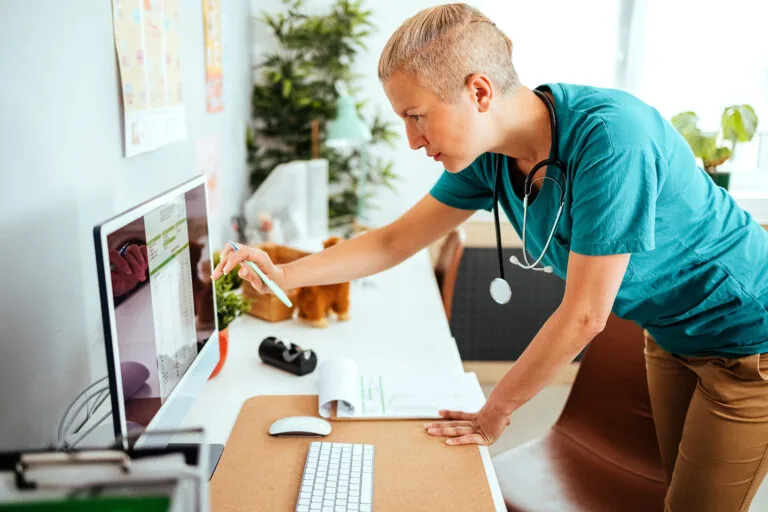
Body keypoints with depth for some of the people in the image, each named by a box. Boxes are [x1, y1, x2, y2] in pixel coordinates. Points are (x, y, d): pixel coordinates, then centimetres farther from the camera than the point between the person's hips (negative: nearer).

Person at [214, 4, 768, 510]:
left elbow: (584, 315, -30)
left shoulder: (609, 135, -35)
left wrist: (495, 412, -18)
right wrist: (283, 274, -11)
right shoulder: (488, 155, -12)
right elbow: (394, 241, -2)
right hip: (671, 335, 6)